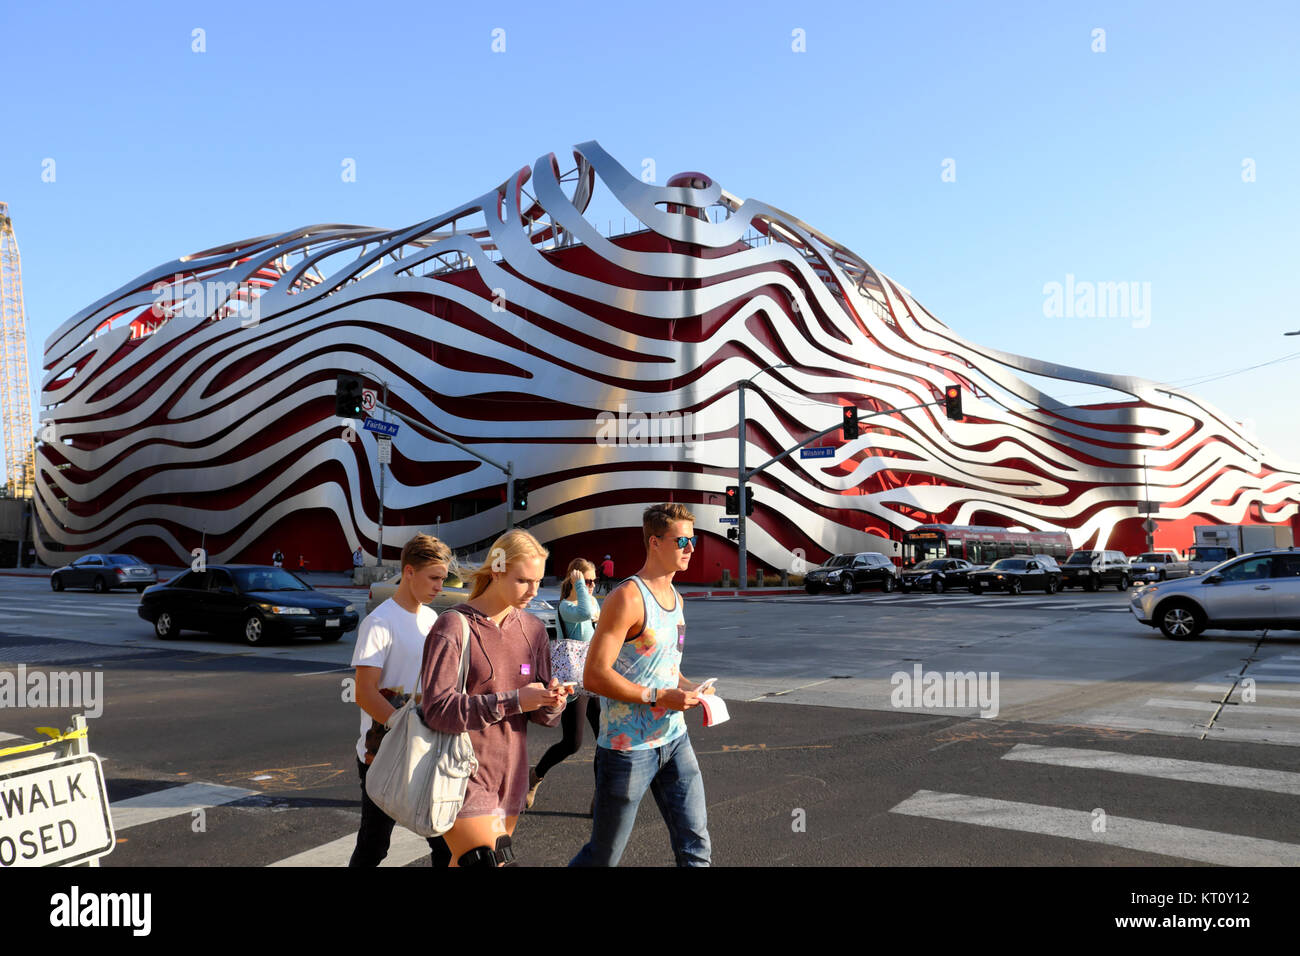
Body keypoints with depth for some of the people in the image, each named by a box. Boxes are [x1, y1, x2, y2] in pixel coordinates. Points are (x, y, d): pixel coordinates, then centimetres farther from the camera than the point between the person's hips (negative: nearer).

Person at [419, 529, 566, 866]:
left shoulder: (533, 630, 8)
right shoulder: (454, 626, -11)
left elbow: (542, 716, 9)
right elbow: (438, 709, -19)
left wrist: (552, 702, -15)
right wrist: (513, 701, -24)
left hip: (510, 779, 6)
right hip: (465, 780, -6)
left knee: (465, 863, 13)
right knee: (485, 861, -13)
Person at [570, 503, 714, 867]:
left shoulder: (675, 597, 11)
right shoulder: (628, 598, -16)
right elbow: (594, 676, -22)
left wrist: (690, 687, 5)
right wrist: (659, 697, -22)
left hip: (675, 740, 7)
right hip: (629, 747, -7)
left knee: (695, 846, 7)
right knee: (603, 857, 7)